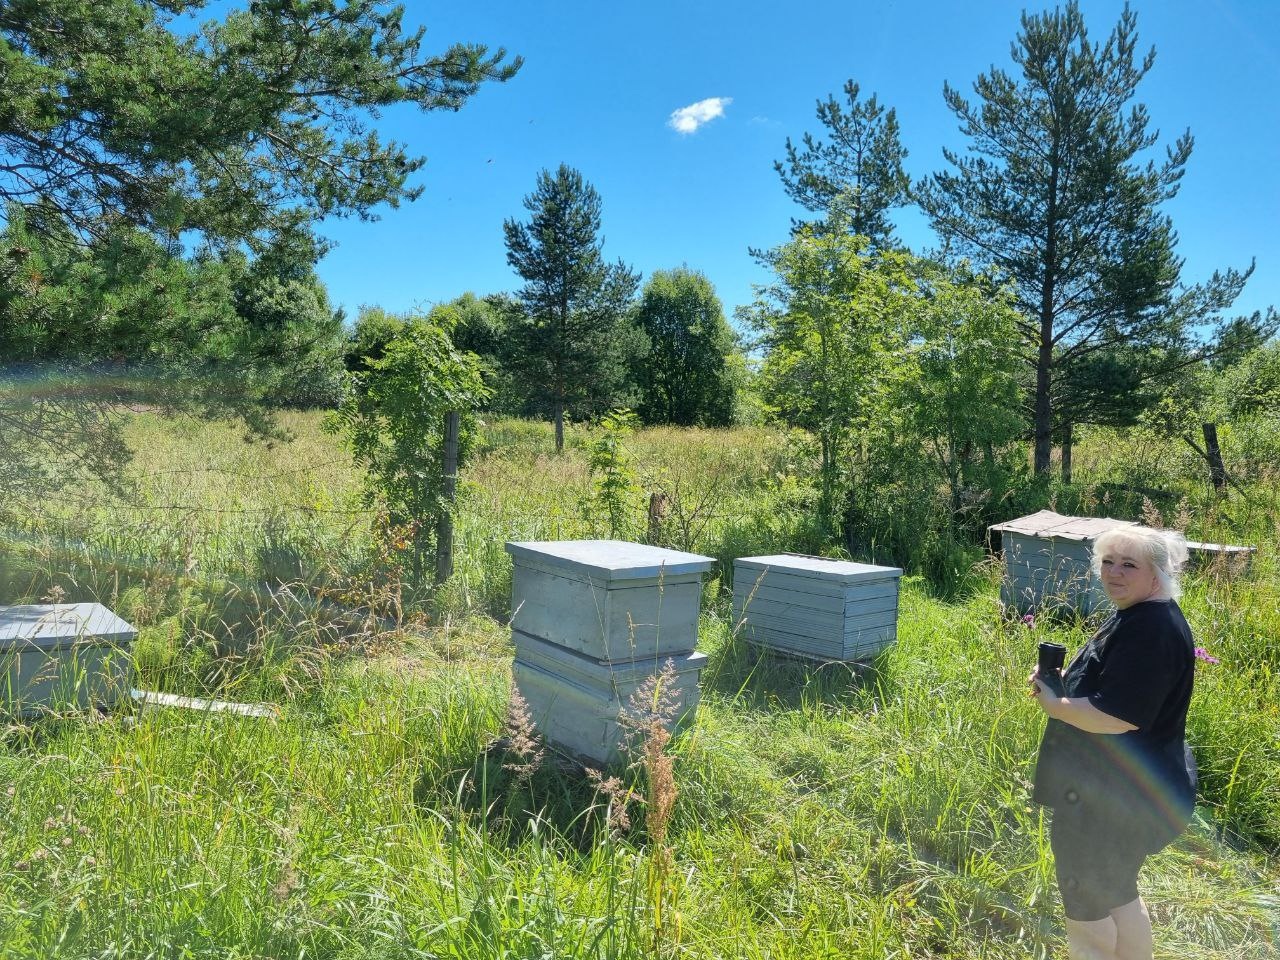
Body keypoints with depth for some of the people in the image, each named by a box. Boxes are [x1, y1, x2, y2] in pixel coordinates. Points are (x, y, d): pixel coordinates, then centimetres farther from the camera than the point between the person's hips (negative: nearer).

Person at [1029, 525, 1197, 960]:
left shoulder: (1151, 631, -26)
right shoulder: (1133, 615, 8)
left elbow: (1115, 717, -31)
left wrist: (1054, 704, -16)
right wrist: (1061, 681, 1)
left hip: (1114, 800, -10)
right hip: (1126, 788, 11)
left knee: (1086, 907, 6)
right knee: (1119, 893, 26)